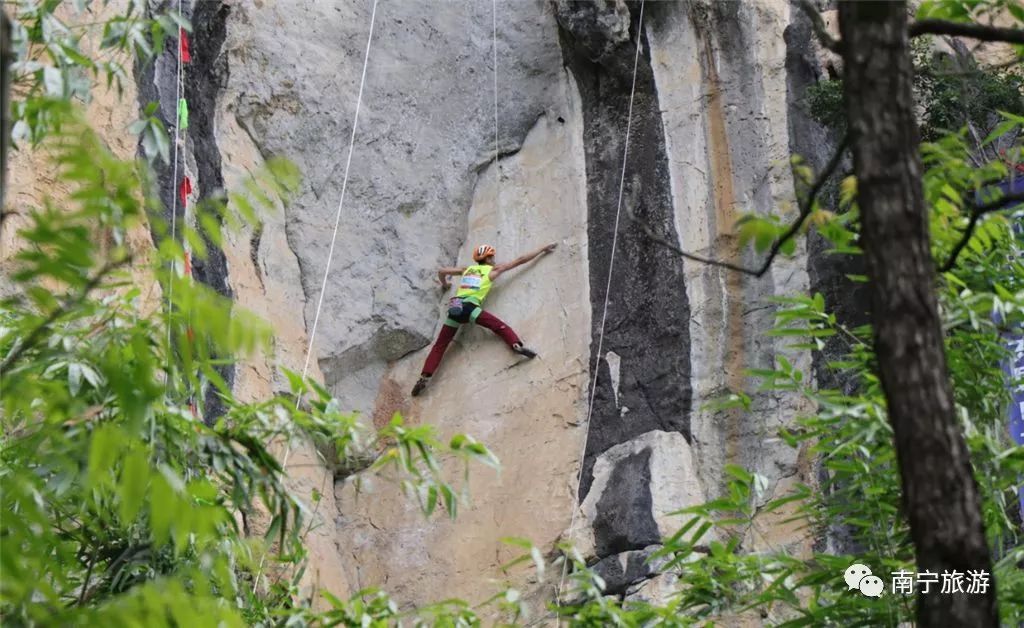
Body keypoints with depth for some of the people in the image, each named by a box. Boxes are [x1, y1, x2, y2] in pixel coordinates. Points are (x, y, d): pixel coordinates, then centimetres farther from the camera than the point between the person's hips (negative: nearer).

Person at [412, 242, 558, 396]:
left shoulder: (467, 269, 29)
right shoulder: (493, 270, 17)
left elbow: (441, 272, 37)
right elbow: (520, 260, 21)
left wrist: (445, 284, 57)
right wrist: (543, 249, 28)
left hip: (455, 308, 4)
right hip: (469, 307, -4)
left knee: (440, 345, 7)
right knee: (499, 326, -5)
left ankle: (425, 377, -4)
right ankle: (517, 345, -33)